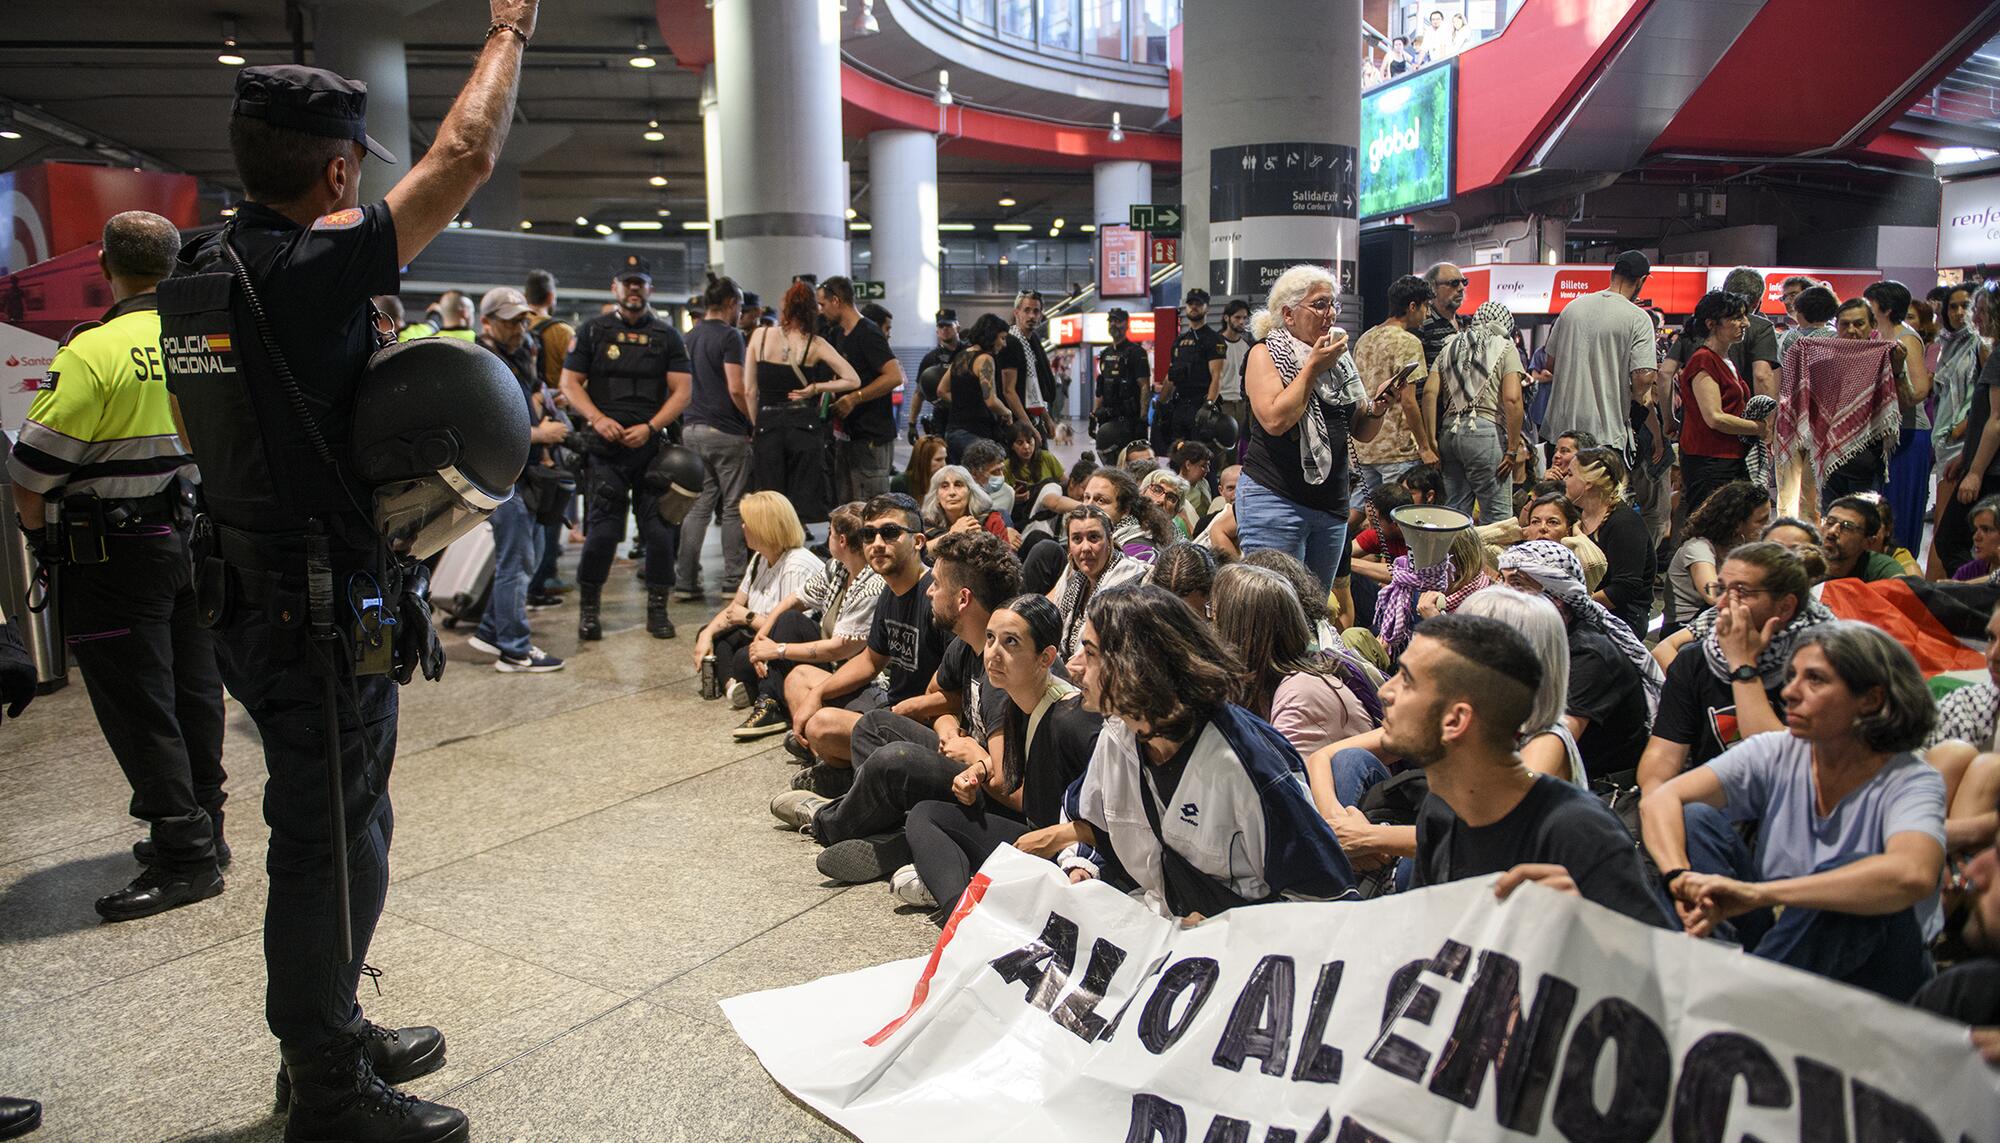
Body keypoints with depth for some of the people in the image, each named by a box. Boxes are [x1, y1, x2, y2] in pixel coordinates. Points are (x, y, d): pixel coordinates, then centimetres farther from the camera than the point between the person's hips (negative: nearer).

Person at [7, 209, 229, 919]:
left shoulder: (95, 352, -16)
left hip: (117, 551, -6)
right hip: (199, 540, 7)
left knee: (137, 706, 0)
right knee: (194, 692, 15)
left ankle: (186, 859, 3)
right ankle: (202, 827, 26)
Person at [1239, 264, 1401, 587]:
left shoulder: (1339, 359, 15)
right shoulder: (1265, 354, -3)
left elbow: (1362, 433, 17)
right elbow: (1275, 420, -19)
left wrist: (1377, 407, -4)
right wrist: (1313, 367, -12)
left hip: (1332, 505, 7)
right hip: (1274, 499, -6)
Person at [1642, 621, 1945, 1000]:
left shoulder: (1912, 782, -14)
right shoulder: (1775, 755, -3)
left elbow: (1913, 875, -38)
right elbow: (1659, 800, -14)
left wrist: (1757, 892, -44)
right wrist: (1682, 880, -33)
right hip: (1778, 935, 3)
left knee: (1845, 873, -34)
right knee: (1695, 818, -15)